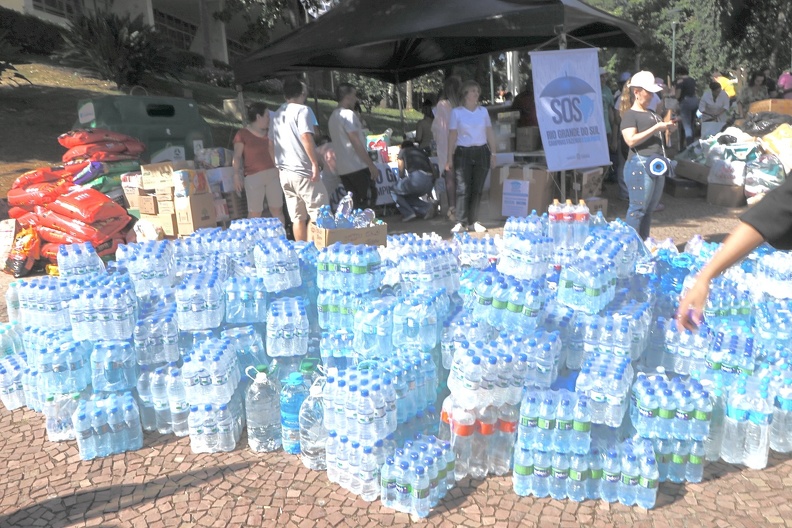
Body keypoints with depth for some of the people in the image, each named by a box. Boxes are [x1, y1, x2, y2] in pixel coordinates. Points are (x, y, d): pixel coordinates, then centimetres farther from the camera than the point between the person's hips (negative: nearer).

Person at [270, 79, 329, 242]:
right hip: (303, 171, -7)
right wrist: (315, 163, -17)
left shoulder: (277, 115, 16)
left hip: (284, 173, 7)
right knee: (319, 214, 0)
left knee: (297, 217, 9)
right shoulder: (302, 110, -7)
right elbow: (305, 137, -19)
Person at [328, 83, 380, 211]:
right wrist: (371, 165, -16)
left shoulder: (333, 116, 17)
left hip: (343, 168, 8)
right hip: (357, 166, -8)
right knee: (368, 201, -2)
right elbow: (356, 143, -17)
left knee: (354, 203, 9)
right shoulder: (348, 114, -11)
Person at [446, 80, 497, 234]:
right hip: (463, 153, -3)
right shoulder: (456, 112, 2)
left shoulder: (483, 111, 10)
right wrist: (450, 158, -3)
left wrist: (493, 153, 7)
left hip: (481, 152, 3)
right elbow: (452, 136, 1)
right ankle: (461, 222, -4)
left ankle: (473, 221, 11)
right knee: (463, 189, -9)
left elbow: (489, 134, 12)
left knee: (477, 189, 3)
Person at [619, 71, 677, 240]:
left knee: (649, 208, 10)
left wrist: (667, 127, 12)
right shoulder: (630, 114, -5)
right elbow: (631, 140, -20)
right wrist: (656, 128, -17)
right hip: (640, 164, -9)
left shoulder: (652, 113, 22)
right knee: (638, 208, -10)